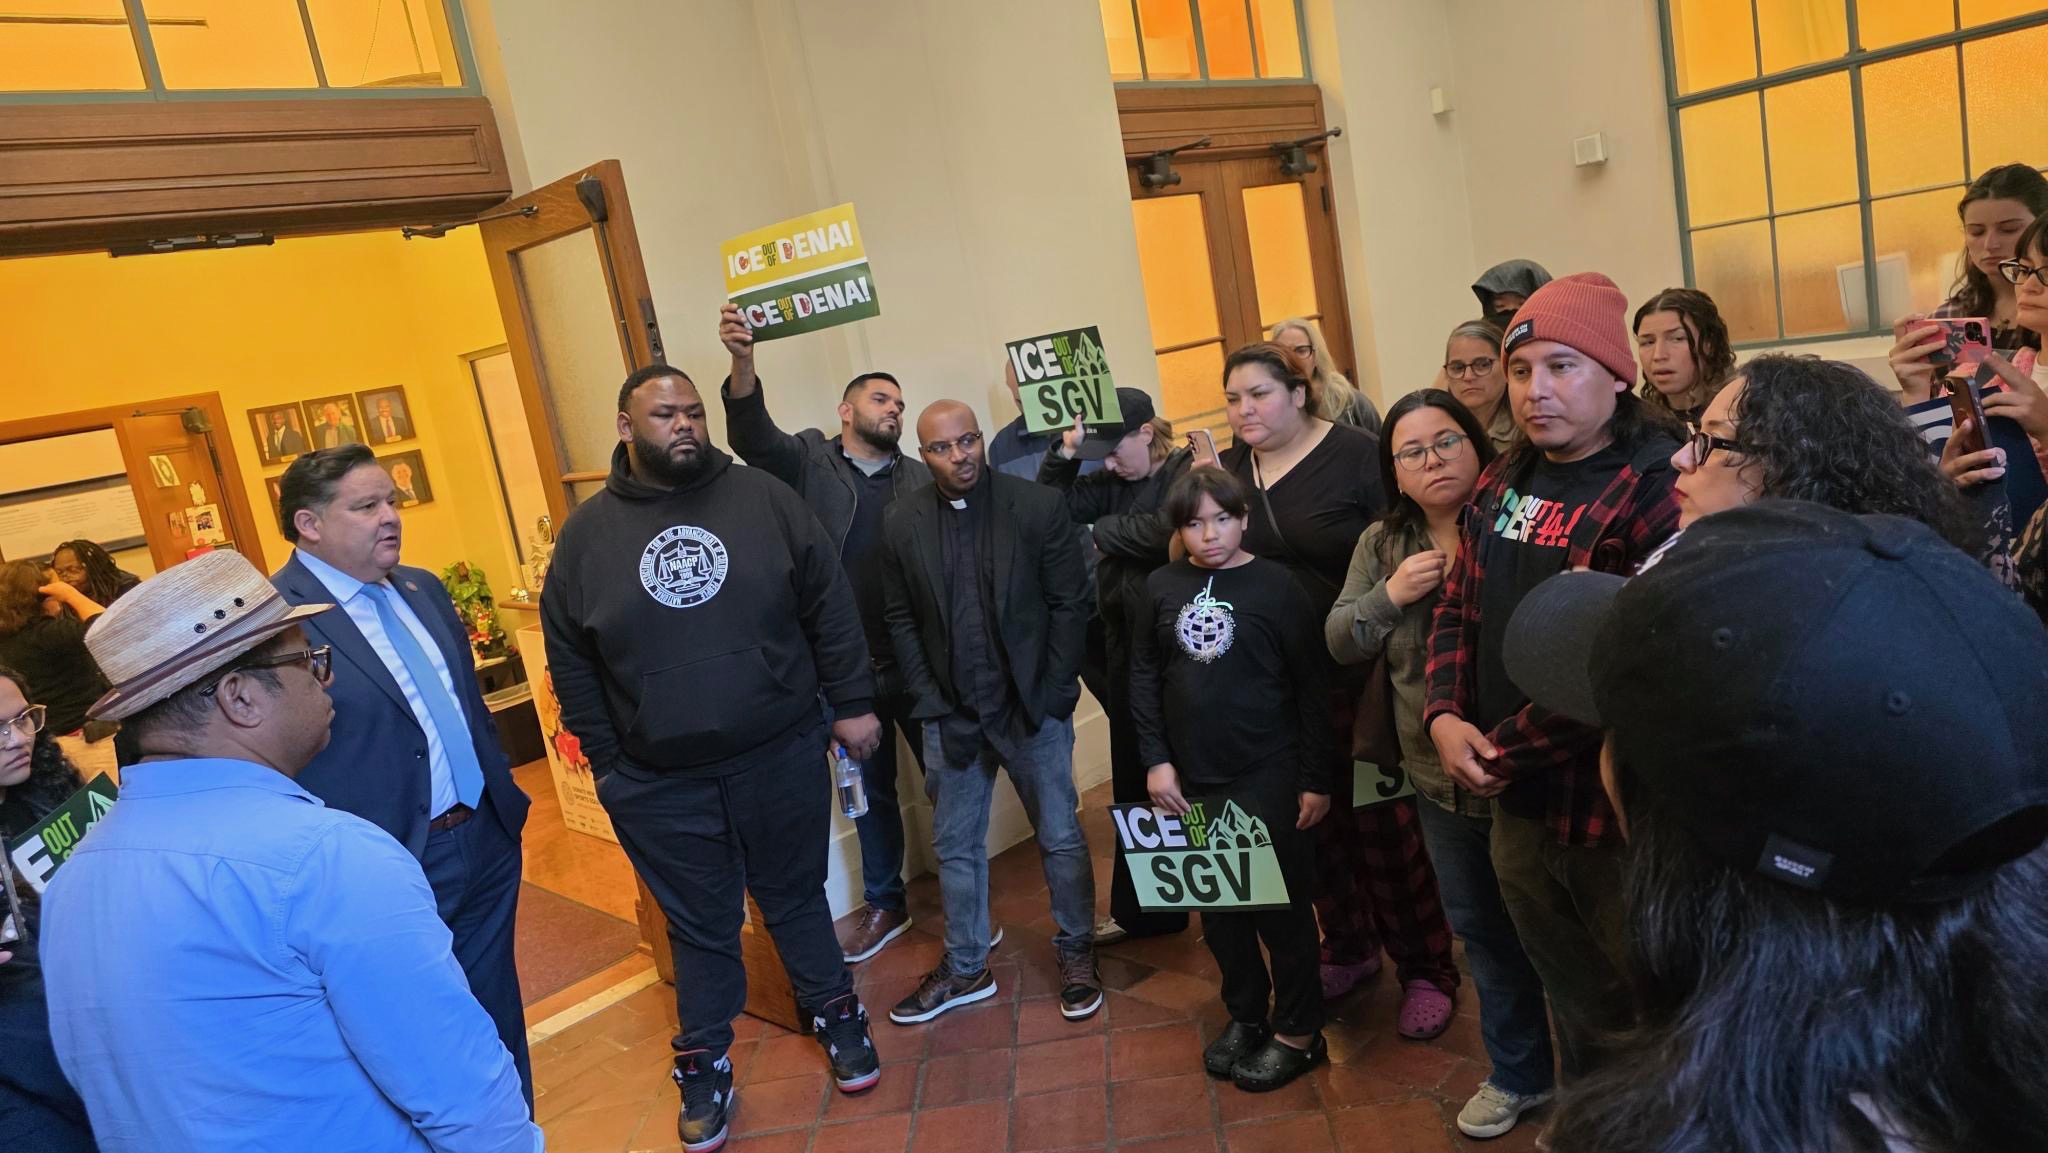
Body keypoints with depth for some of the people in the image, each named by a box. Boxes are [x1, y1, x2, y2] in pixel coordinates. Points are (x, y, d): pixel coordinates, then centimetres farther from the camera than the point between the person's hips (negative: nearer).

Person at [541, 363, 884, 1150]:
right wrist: (604, 762, 3)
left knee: (796, 899, 18)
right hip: (659, 783, 0)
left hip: (782, 756, 0)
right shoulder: (586, 533, -1)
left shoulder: (763, 498, -3)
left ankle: (835, 1016, 40)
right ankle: (704, 1067, 33)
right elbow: (569, 661, 3)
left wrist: (852, 703, -2)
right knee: (700, 928, 14)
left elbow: (830, 605, -1)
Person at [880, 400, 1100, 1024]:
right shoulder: (902, 522, -1)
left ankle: (1076, 952, 30)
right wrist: (930, 702, -2)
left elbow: (1069, 605, -5)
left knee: (1060, 838, 10)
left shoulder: (1039, 505, -8)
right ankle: (965, 968, 30)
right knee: (955, 847, 13)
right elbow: (902, 620, 4)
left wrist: (1051, 694, -9)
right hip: (951, 714, 3)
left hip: (1033, 706, -2)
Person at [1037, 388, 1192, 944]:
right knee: (1134, 779, 13)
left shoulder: (1188, 471, -9)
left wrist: (1102, 530, -10)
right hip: (1127, 645, 7)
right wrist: (1065, 452, -6)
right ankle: (1141, 908, 26)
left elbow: (1169, 532, -26)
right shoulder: (1115, 480, 11)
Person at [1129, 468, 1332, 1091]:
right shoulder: (1161, 586, 1)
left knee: (1279, 902, 5)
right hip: (1192, 777, 4)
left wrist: (1316, 778, -7)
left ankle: (1299, 1032, 22)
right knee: (1216, 905, 14)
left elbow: (1309, 686, -7)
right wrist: (1156, 759, -1)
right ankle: (1245, 1014, 34)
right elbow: (1143, 676, 6)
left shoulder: (1275, 585, -8)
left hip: (1268, 776, -4)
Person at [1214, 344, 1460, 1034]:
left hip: (1356, 672, -5)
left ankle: (1425, 969, 18)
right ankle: (1349, 947, 34)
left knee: (1385, 821, 2)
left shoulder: (1358, 456, -8)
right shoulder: (1228, 471, 7)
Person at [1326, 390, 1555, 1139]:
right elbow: (1340, 643, 3)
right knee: (1482, 929, 20)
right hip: (1440, 777, 5)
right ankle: (1519, 1074, 42)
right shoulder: (1381, 543, 4)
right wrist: (1390, 593, -13)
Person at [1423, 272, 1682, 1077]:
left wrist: (1503, 752, -17)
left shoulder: (1660, 486, -18)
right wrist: (1445, 718, -4)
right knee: (1576, 1009, 25)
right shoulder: (1503, 483, 8)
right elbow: (1460, 610, 13)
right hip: (1518, 808, 7)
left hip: (1625, 811, -7)